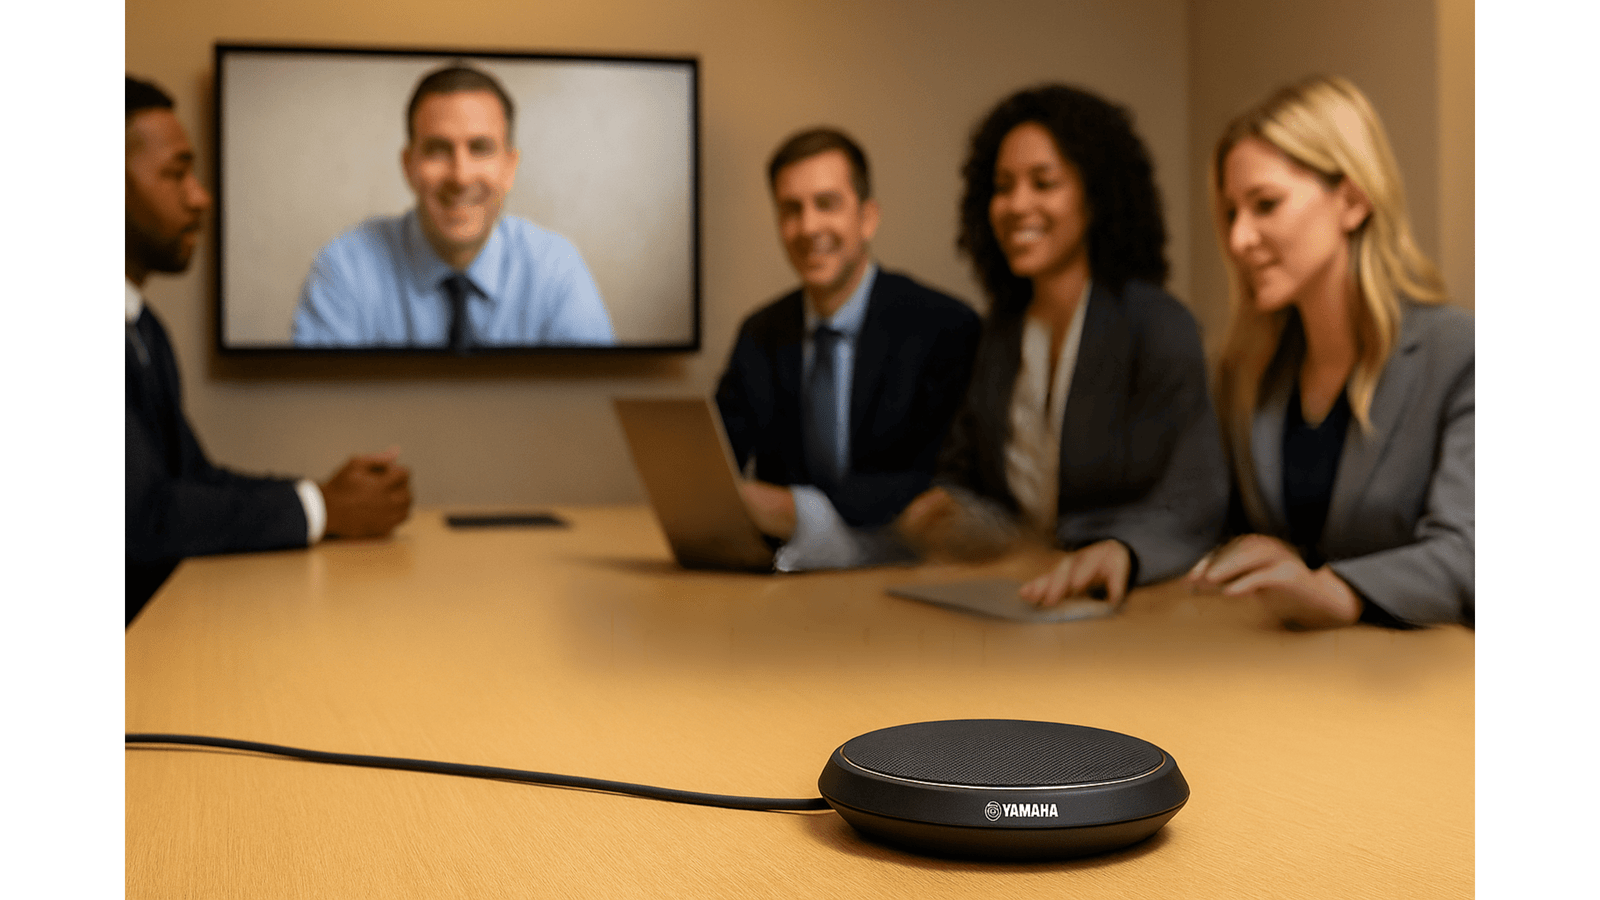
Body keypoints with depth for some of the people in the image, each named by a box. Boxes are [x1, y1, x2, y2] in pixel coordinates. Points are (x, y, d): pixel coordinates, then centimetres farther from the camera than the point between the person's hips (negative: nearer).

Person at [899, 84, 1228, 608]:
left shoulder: (1160, 328, -8)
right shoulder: (1002, 326, 13)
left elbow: (1193, 502, -17)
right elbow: (962, 473, 20)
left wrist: (1119, 549, -37)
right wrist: (937, 511, -2)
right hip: (1016, 594, 4)